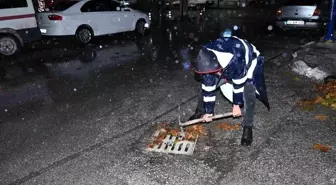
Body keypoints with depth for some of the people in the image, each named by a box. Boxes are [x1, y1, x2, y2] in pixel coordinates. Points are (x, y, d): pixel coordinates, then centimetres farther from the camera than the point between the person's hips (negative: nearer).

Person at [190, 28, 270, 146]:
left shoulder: (234, 59, -47)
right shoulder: (207, 61, -28)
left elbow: (239, 82, -30)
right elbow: (208, 88, -19)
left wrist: (236, 104, -19)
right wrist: (208, 111, -13)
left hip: (249, 62, -4)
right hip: (226, 67, 5)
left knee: (248, 94, -22)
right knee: (206, 85, 0)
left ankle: (247, 127, -4)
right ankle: (200, 112, 22)